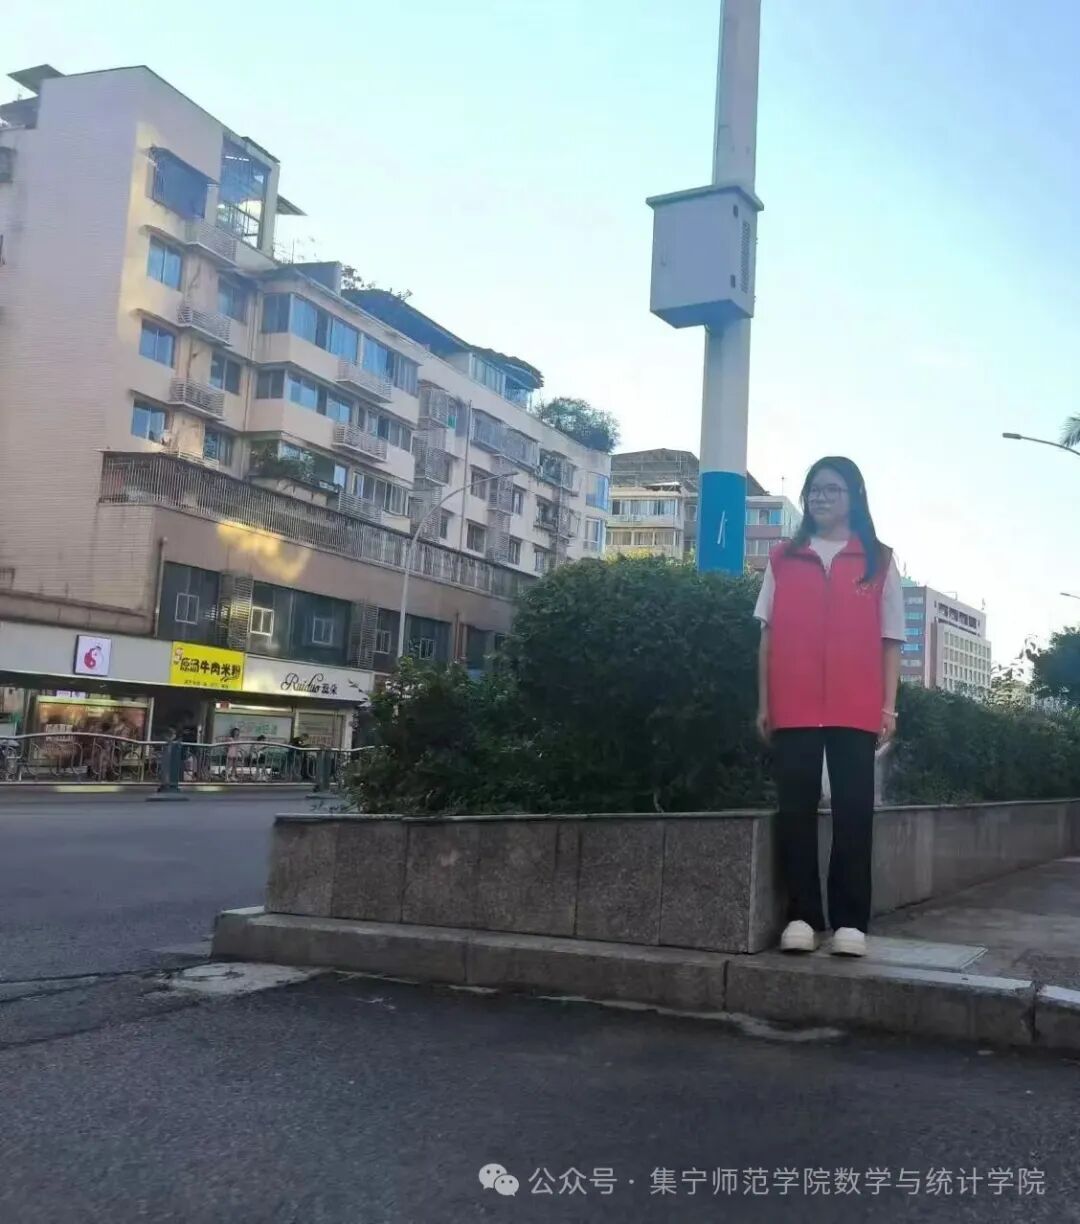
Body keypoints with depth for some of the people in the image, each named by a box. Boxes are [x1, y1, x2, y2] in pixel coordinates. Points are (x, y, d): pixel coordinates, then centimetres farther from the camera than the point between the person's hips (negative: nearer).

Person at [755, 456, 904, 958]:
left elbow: (890, 641, 7)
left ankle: (850, 921, 3)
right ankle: (801, 916, 6)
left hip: (855, 709, -1)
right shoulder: (783, 560, 12)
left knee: (853, 812, -2)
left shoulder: (879, 561, 9)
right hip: (794, 707, 1)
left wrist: (888, 706, 0)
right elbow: (768, 635, 11)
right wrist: (764, 702, 6)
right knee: (795, 810, 0)